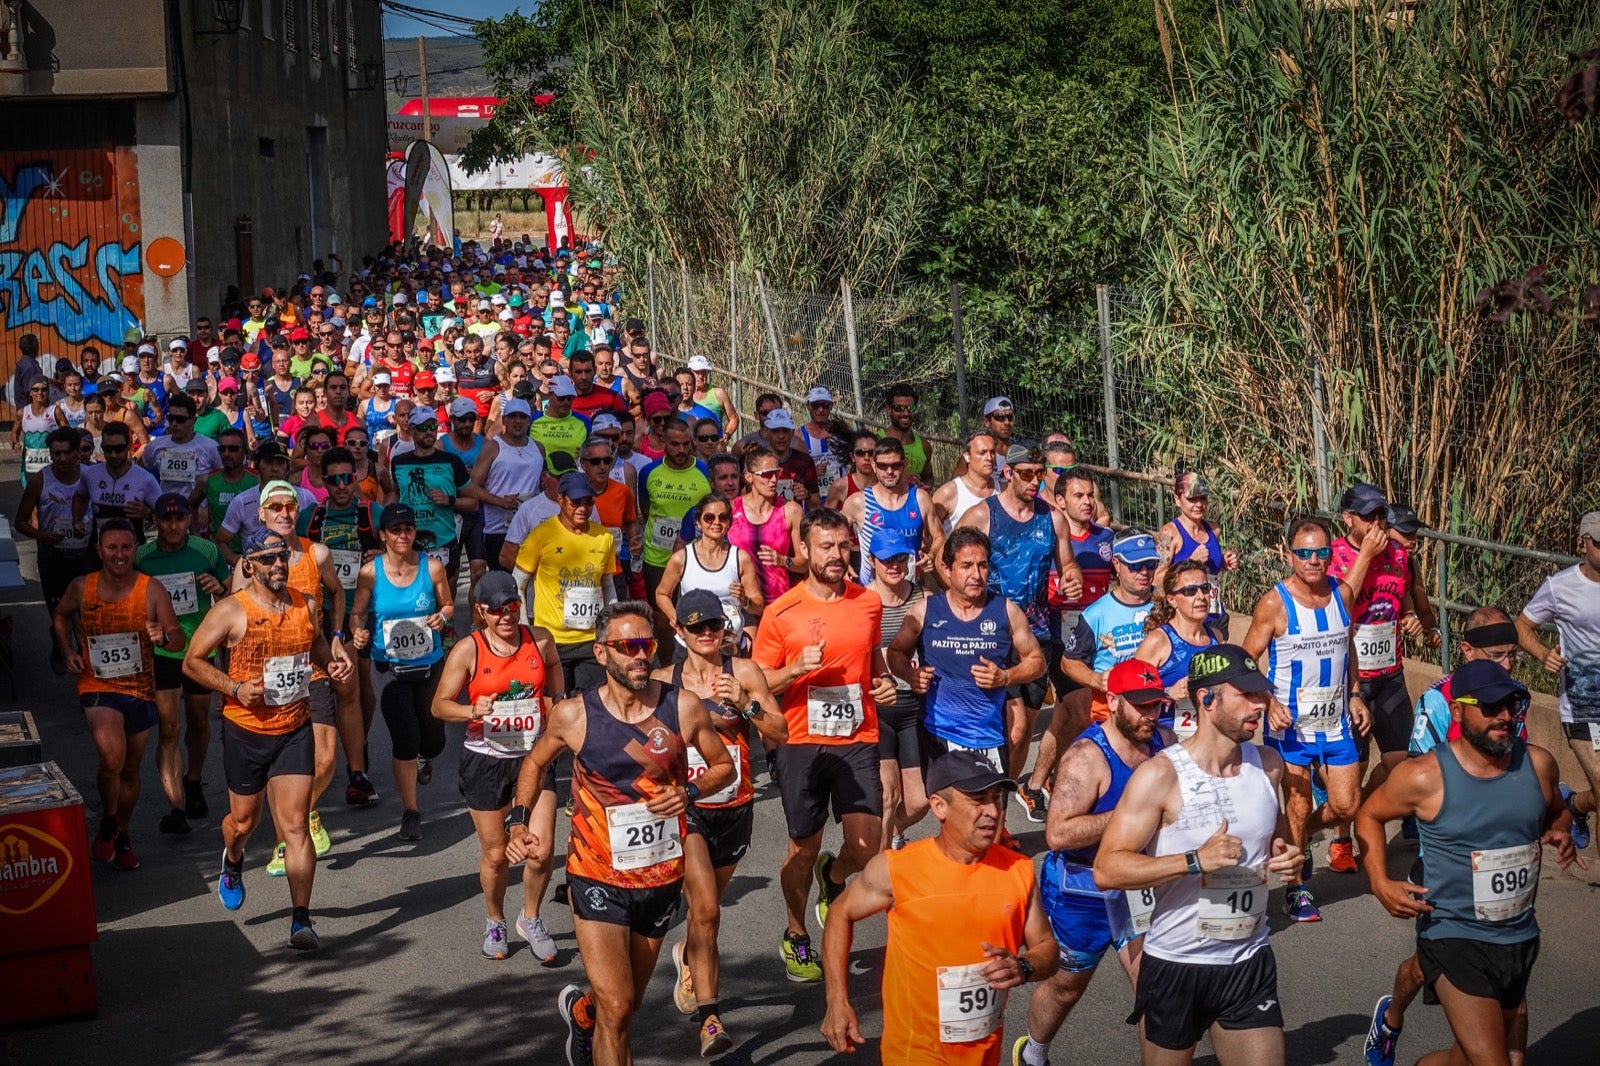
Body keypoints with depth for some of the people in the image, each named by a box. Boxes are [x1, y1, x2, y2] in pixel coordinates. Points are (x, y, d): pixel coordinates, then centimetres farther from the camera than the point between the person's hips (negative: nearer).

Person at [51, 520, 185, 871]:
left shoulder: (151, 590, -8)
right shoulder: (81, 588, -4)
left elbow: (179, 638, -8)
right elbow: (60, 615, 18)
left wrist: (163, 636, -31)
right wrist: (67, 651, 3)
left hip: (140, 690, 2)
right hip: (97, 687, -2)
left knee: (130, 769, 16)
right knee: (112, 759, -24)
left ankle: (122, 836, 38)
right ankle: (107, 825, 3)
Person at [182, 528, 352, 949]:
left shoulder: (305, 605, 2)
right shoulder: (230, 611, -11)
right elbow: (192, 661, -6)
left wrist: (330, 662, 2)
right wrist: (235, 688, -18)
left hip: (295, 730, 2)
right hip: (245, 730, -2)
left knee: (296, 825, -7)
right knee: (244, 819, 15)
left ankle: (301, 918, -6)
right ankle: (232, 862, 52)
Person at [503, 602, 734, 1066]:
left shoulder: (683, 707, -9)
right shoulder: (573, 715, -10)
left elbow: (724, 766, 6)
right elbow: (535, 764, 10)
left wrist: (689, 792, -14)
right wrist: (518, 822, -5)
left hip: (661, 876, 3)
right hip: (598, 877, -3)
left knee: (627, 1003, 21)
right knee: (616, 1008, -15)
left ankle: (579, 1011, 56)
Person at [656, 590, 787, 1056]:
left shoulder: (743, 672, -2)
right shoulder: (664, 681, -2)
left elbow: (779, 734, -4)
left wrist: (745, 704, -19)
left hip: (735, 807, 2)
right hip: (686, 807, -2)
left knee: (707, 906, 20)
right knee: (706, 909, -19)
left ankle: (688, 957, 54)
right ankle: (709, 1017, -18)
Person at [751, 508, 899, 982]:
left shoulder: (869, 603, 5)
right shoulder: (780, 613, -5)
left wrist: (885, 681, 3)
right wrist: (797, 668, -19)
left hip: (858, 740, 2)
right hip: (802, 743, -2)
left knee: (867, 846, -8)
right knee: (804, 848, 9)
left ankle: (832, 877, 28)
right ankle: (795, 938, 32)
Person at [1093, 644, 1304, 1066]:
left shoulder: (1268, 765, 2)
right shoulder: (1161, 774, -15)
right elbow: (1106, 869, -20)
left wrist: (1283, 858, 0)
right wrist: (1196, 861, -28)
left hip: (1249, 965, 4)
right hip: (1174, 967, -4)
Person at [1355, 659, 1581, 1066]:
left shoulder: (1538, 764, -3)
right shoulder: (1424, 777, -14)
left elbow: (1557, 811, 18)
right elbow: (1368, 815, 2)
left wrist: (1561, 832, -5)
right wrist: (1381, 884, -11)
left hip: (1520, 941, 5)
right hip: (1455, 940, -5)